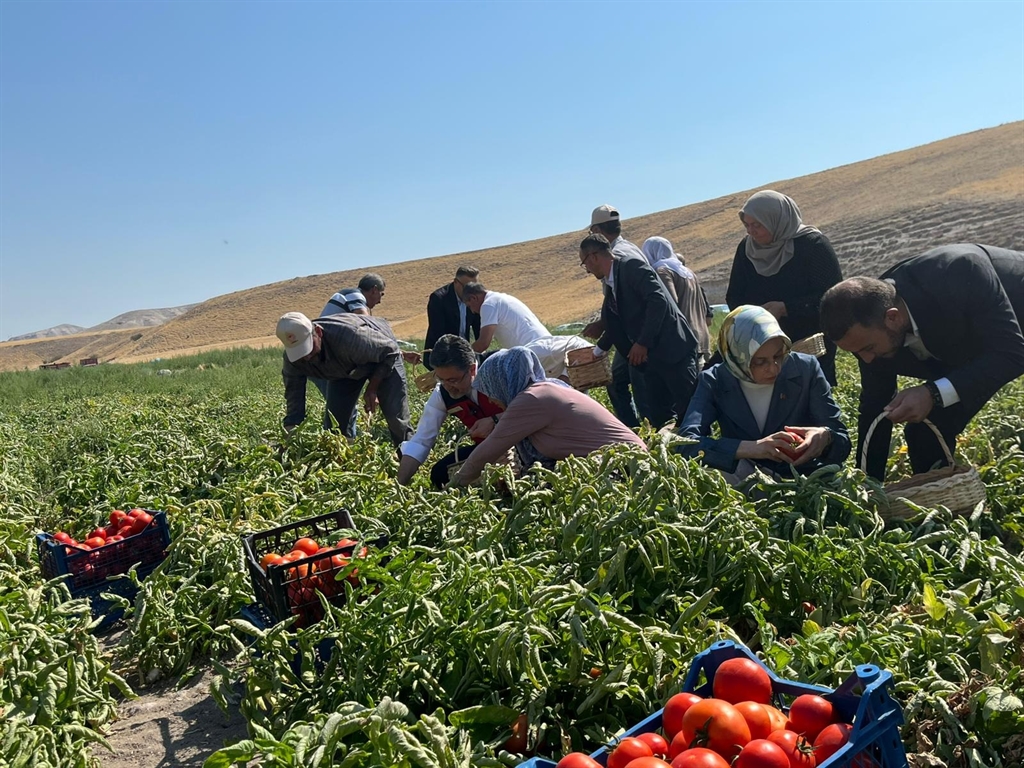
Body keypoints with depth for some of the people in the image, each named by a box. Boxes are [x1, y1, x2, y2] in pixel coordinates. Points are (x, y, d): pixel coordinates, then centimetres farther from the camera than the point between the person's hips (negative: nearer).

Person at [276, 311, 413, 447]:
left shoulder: (347, 335, -44)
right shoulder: (292, 359, -28)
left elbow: (390, 349, -28)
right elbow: (294, 399, -22)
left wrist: (372, 388, -25)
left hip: (382, 357, -4)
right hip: (345, 367, 5)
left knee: (396, 418, -12)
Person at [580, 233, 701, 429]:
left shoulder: (632, 266, -10)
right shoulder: (611, 283, 17)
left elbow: (658, 301, -22)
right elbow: (616, 325, 30)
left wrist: (642, 343, -21)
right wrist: (597, 350, 40)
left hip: (673, 350, -9)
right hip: (650, 358, 9)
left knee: (690, 409, -7)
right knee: (657, 416, 7)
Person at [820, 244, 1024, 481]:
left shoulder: (961, 274, -41)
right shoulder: (869, 323, -23)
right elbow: (875, 405, -13)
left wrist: (934, 394, -48)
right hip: (966, 340, 4)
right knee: (924, 433, -6)